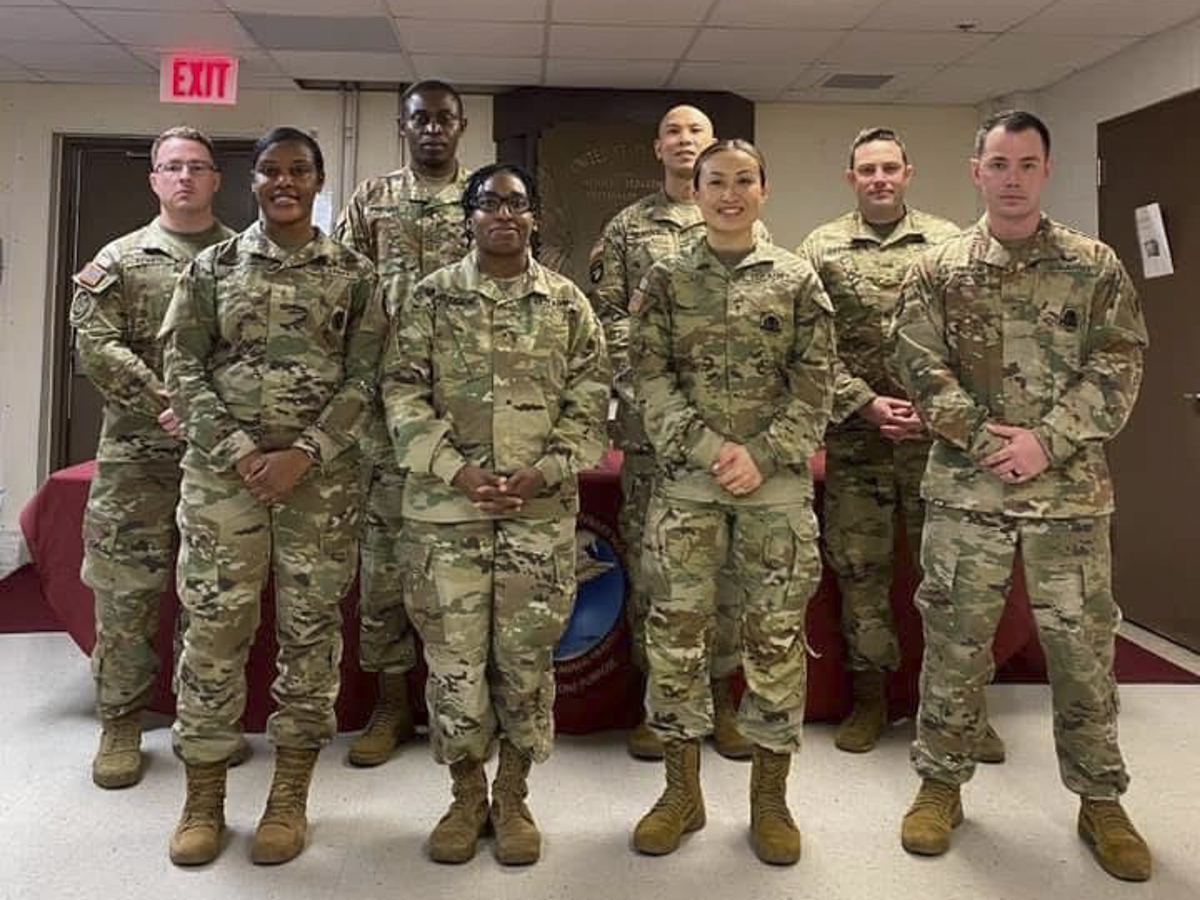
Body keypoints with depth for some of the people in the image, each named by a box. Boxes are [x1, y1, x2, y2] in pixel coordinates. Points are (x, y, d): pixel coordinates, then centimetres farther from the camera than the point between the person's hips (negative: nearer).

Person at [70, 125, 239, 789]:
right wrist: (162, 402, -14)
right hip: (137, 452, 0)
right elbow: (95, 342, -4)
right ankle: (120, 723, 17)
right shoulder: (122, 259, 7)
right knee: (125, 592, 2)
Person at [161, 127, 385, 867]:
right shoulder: (212, 267, 6)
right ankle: (203, 797, 19)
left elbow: (365, 379, -1)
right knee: (214, 628, 3)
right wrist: (238, 451, -11)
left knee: (311, 630, 5)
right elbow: (184, 370, 1)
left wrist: (305, 453, -13)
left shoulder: (354, 274, 4)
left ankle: (290, 798, 20)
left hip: (323, 478, 0)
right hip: (222, 472, 1)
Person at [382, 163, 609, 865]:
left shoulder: (568, 303, 5)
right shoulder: (431, 298, 3)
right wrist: (458, 471, -13)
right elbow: (404, 394, -2)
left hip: (542, 510, 1)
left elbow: (589, 401, 2)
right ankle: (467, 795, 24)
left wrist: (543, 473, -12)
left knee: (527, 656, 7)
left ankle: (513, 797, 24)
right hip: (446, 505, 0)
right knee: (454, 655, 5)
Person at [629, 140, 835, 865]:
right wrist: (707, 447, -13)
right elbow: (651, 378, 0)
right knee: (677, 630, 2)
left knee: (777, 633, 4)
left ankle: (771, 796, 20)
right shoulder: (666, 281, 6)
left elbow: (816, 385, 1)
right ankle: (682, 791, 19)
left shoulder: (798, 280, 5)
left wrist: (763, 456, -11)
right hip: (686, 480, 1)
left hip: (779, 483, 0)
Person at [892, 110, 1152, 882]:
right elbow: (922, 369, -3)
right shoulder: (939, 270, 4)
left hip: (1071, 490, 0)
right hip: (966, 487, 0)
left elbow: (1119, 366, -3)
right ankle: (941, 783, 24)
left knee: (1083, 646, 8)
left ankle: (1101, 800, 25)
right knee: (955, 641, 8)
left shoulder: (1096, 266, 4)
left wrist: (1046, 441, -14)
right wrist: (986, 439, -13)